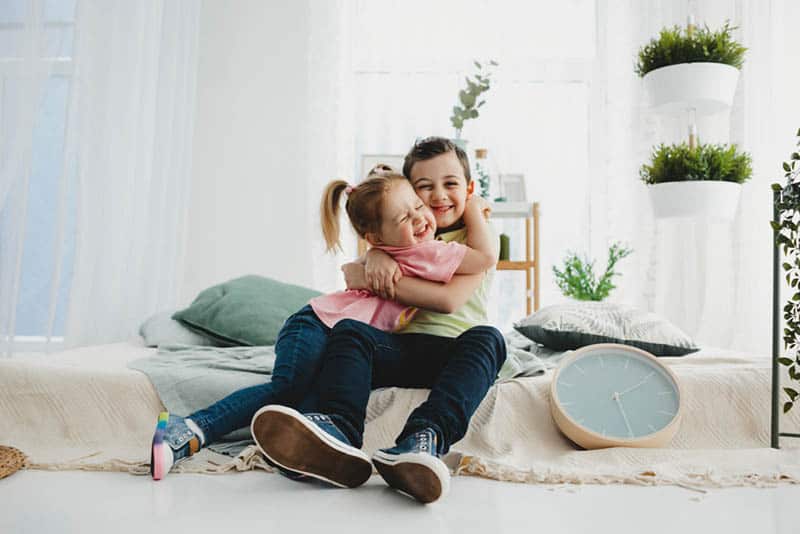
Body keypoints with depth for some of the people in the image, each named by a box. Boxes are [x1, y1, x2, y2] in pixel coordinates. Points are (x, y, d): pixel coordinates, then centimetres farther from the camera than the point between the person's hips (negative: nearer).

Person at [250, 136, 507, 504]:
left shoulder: (480, 239, 8)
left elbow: (449, 299, -9)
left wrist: (380, 281, -9)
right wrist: (376, 255, -10)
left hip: (454, 351, -2)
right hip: (403, 346, 3)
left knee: (486, 338, -34)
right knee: (349, 330, -24)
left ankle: (424, 438, -56)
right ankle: (340, 431, -51)